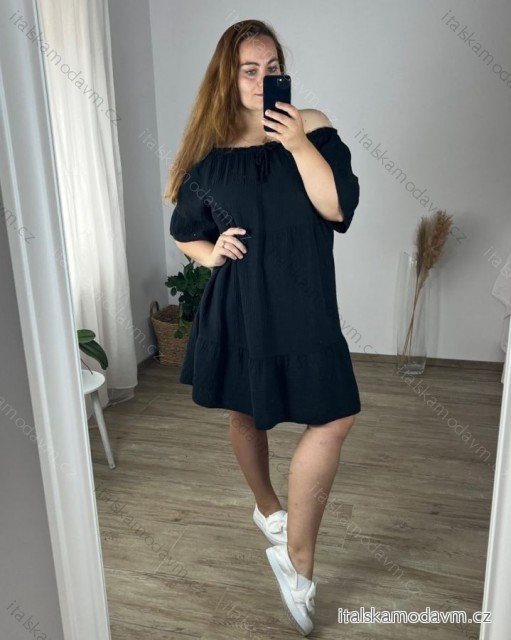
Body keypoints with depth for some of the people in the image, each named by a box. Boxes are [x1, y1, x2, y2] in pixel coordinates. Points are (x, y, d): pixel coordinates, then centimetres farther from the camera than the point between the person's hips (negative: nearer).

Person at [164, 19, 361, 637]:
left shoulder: (311, 127, -1)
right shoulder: (210, 151, 1)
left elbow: (339, 207, -12)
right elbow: (184, 229, 12)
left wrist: (300, 144, -18)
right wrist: (211, 252, -7)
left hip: (303, 303, 0)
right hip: (238, 306, 1)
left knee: (333, 418, -10)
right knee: (245, 414, 15)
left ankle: (294, 553, 6)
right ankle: (266, 506, 43)